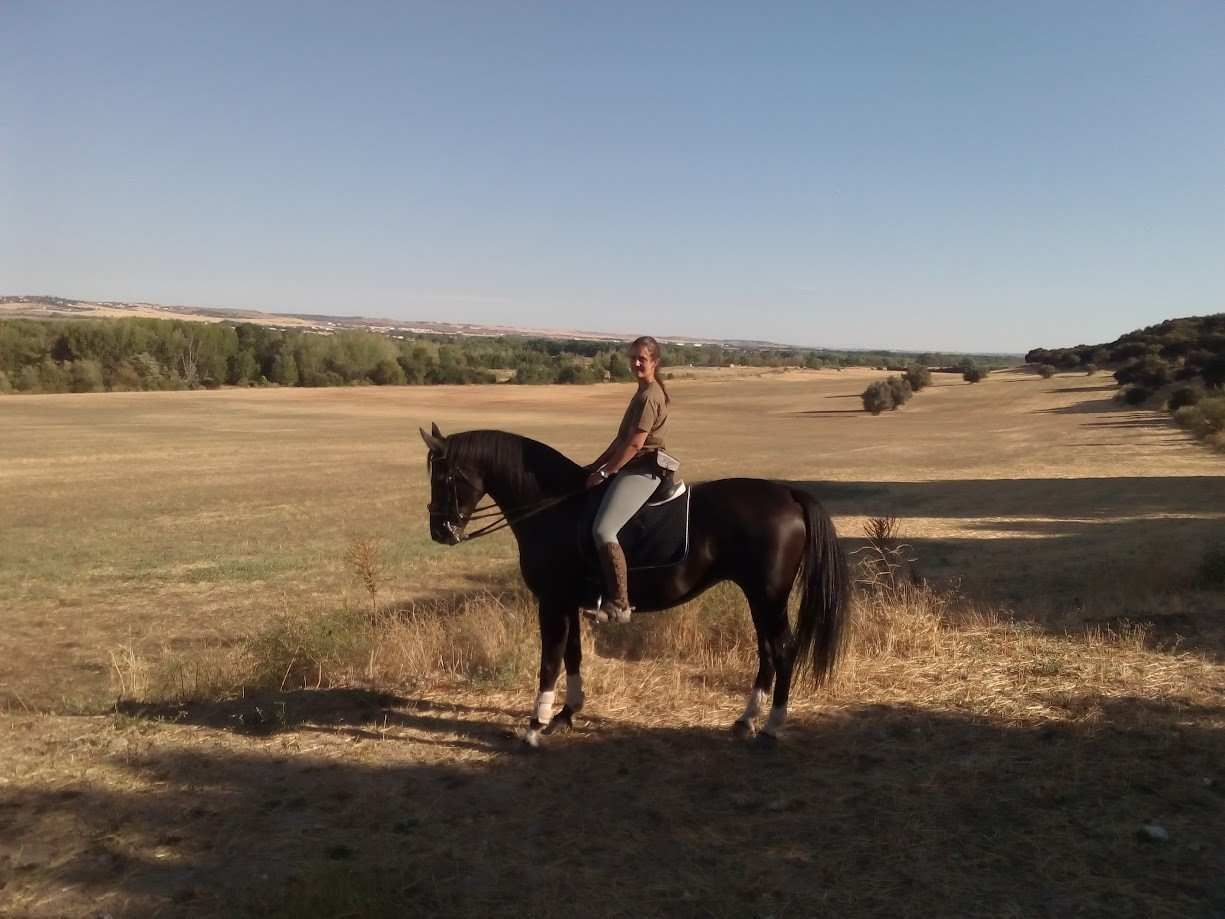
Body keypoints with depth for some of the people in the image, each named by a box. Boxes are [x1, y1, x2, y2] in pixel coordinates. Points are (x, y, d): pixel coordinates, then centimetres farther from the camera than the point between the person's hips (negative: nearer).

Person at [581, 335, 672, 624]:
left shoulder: (649, 396, -14)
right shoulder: (644, 392, 18)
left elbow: (634, 444, -20)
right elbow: (622, 438, 22)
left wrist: (604, 472, -16)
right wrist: (596, 464, 18)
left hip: (642, 470, -11)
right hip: (634, 468, 11)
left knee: (603, 530, -22)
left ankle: (619, 605, -17)